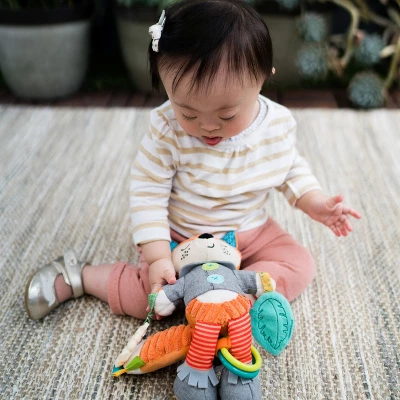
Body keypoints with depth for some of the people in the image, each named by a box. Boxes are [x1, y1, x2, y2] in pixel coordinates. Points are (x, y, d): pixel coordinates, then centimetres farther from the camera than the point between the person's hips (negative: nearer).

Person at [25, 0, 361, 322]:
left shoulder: (279, 124, -14)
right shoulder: (168, 128, -25)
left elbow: (291, 169, 6)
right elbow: (147, 191, -19)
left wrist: (317, 203, -10)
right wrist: (157, 257, -25)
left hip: (253, 233, 4)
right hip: (180, 237, -3)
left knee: (300, 265, -10)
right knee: (155, 294, -15)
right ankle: (76, 278, 5)